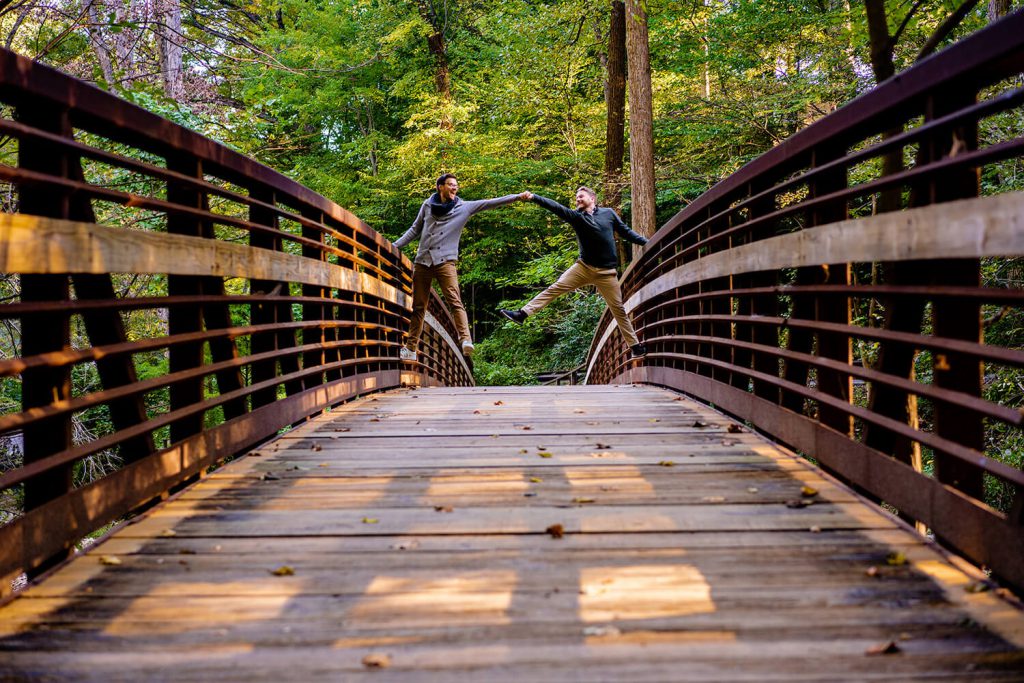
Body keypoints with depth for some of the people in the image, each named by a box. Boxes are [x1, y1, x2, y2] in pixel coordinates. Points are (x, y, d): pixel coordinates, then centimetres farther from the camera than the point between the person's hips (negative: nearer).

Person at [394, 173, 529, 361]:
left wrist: (518, 197, -14)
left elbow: (491, 203, -5)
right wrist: (394, 246, 14)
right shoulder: (428, 205, 9)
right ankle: (410, 348, 16)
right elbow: (415, 230, 17)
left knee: (455, 302, -18)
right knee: (418, 307, 9)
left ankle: (466, 340, -29)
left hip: (445, 261, -2)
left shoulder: (464, 207, 3)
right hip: (422, 261, 3)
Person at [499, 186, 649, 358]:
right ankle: (522, 314, -10)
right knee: (555, 288, -10)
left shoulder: (608, 213, 3)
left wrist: (647, 242, 7)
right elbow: (555, 207, -11)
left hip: (606, 272, -1)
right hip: (583, 267, 1)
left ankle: (635, 345, 12)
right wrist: (533, 197, -24)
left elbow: (626, 231, 11)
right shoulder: (576, 216, 2)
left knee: (618, 309, 3)